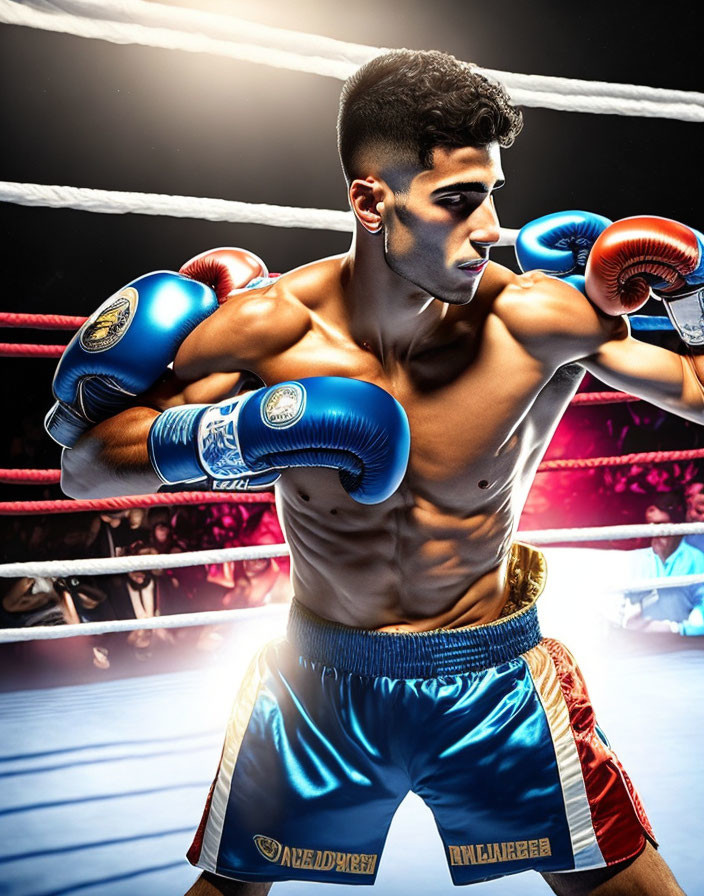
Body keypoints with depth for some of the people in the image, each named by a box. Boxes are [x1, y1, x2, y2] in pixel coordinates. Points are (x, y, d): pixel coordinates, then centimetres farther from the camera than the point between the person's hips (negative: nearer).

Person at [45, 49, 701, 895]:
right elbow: (82, 467, -13)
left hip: (495, 687, 0)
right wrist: (220, 436, -30)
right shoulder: (268, 329, -18)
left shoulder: (536, 322, -18)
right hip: (317, 686, 1)